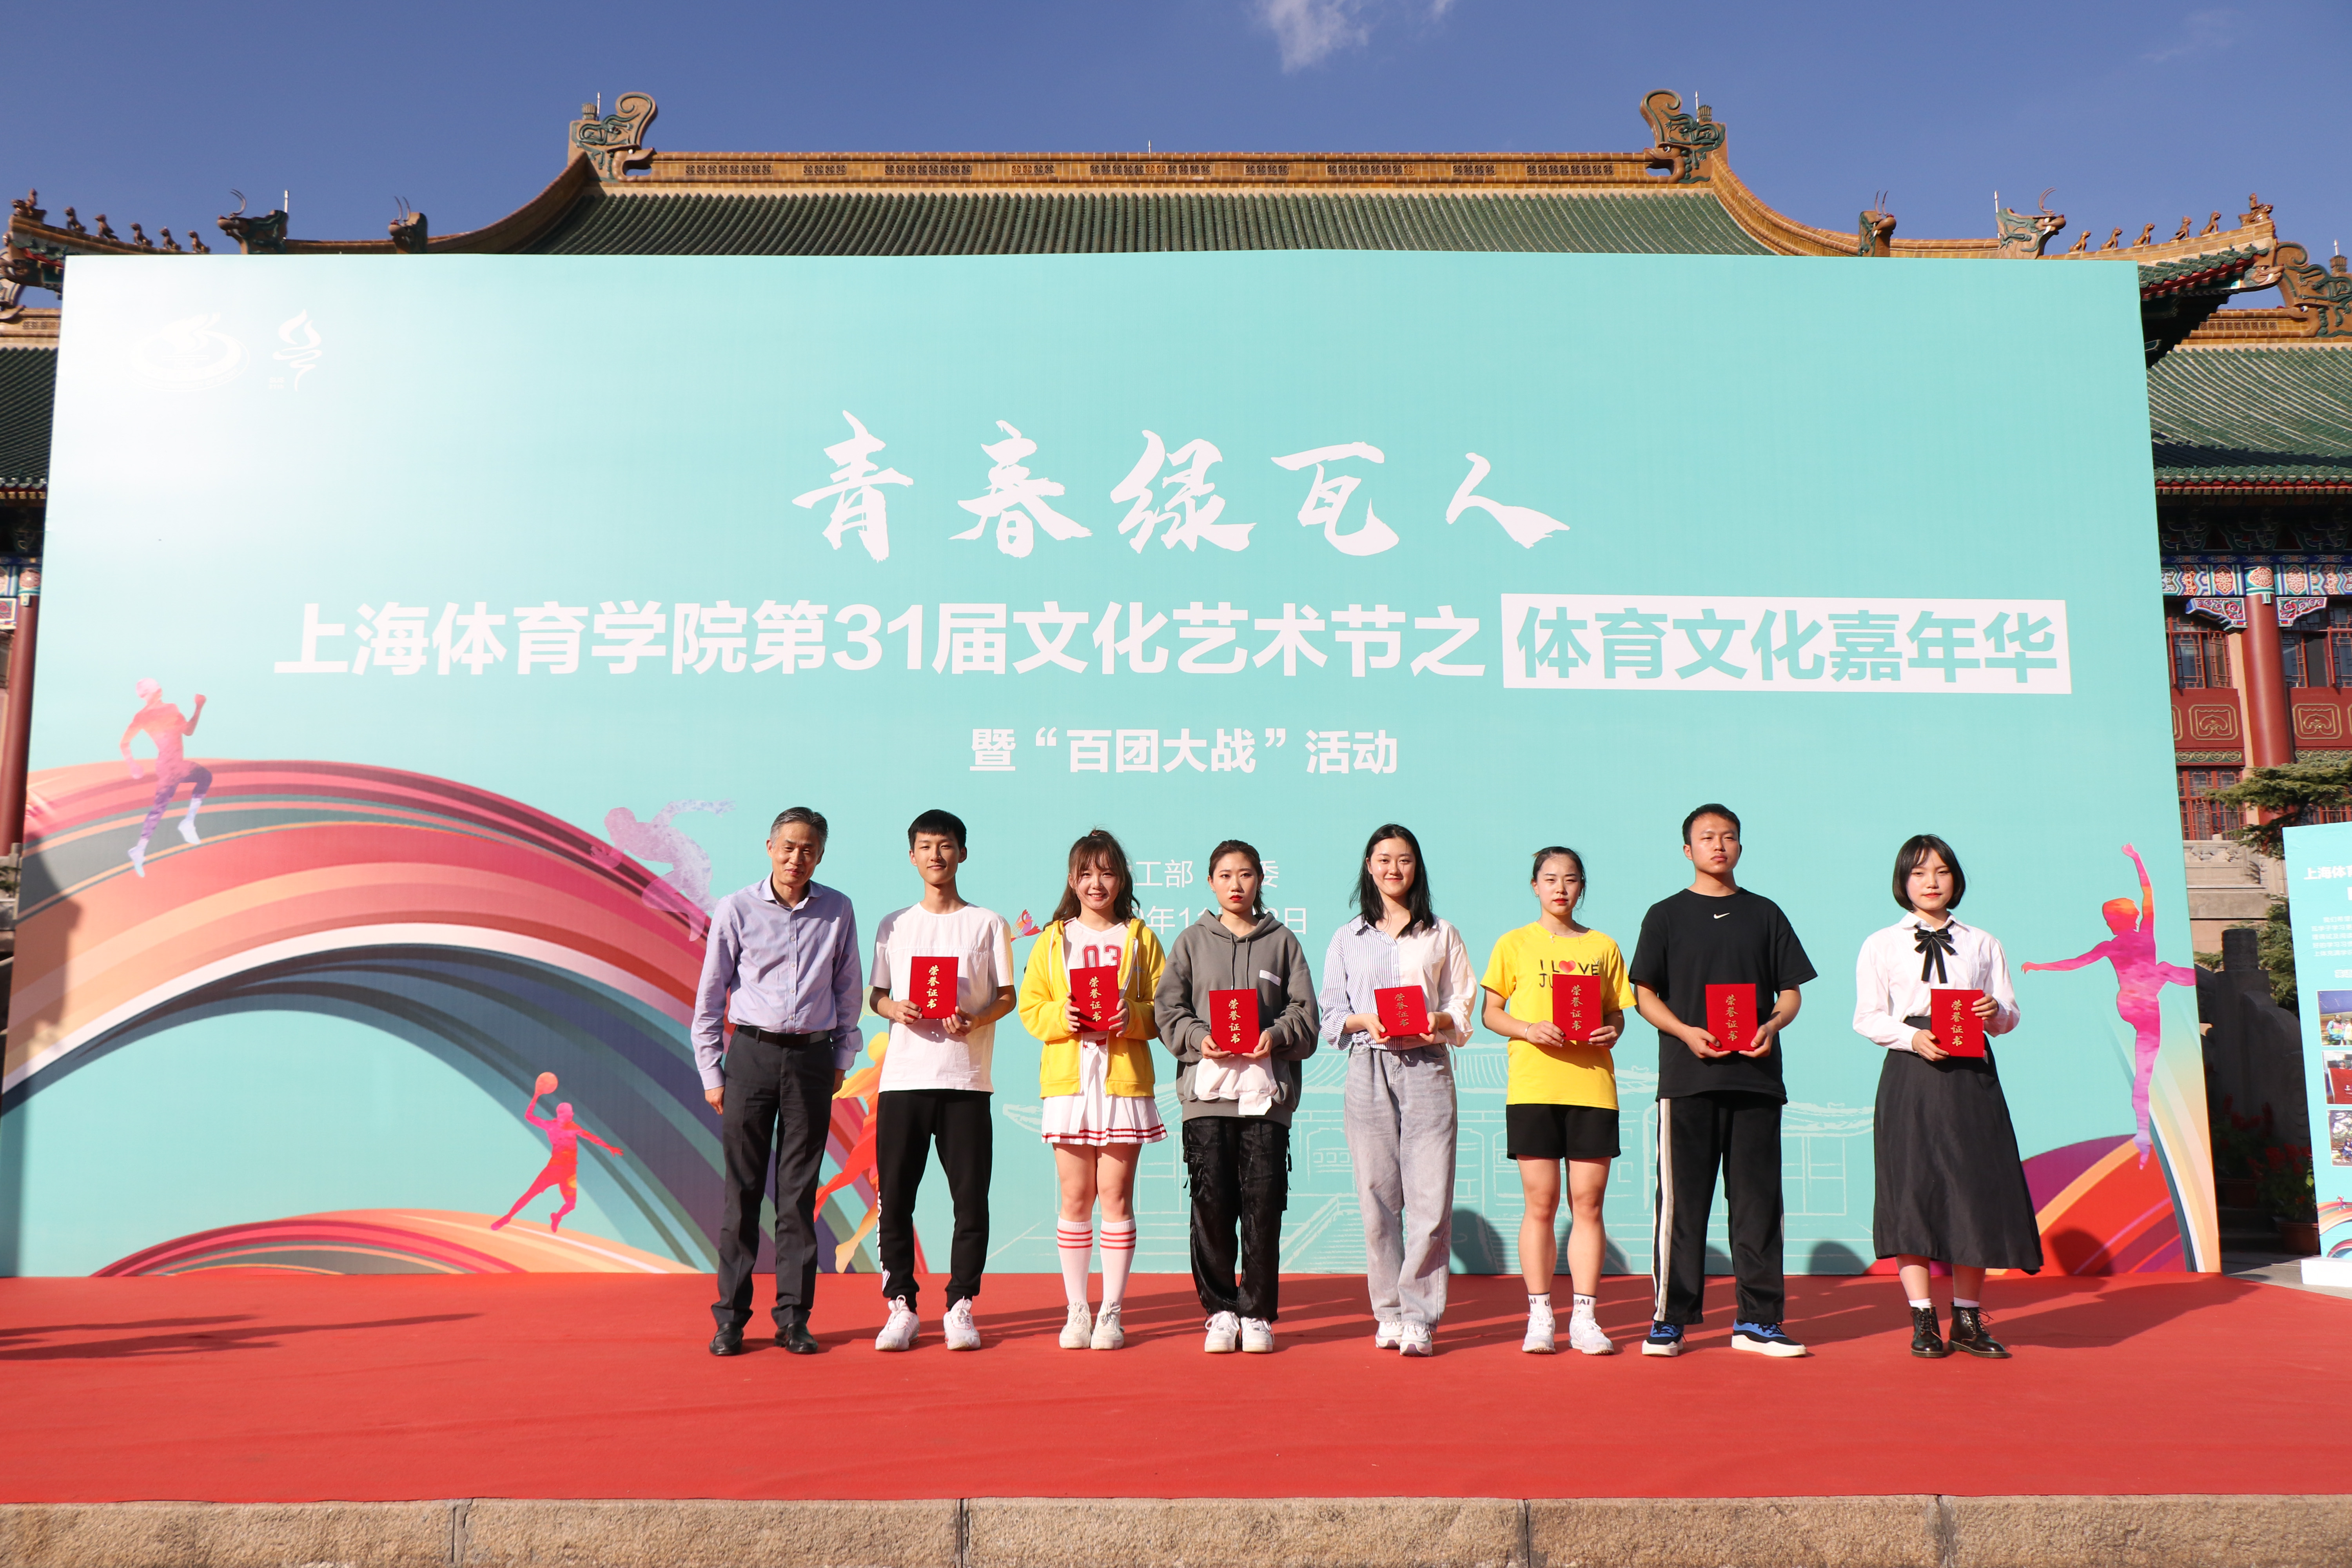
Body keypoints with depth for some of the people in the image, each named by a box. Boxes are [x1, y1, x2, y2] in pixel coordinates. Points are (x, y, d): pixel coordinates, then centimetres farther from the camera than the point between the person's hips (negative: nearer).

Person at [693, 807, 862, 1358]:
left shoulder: (837, 911, 5)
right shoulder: (736, 909, 0)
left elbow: (847, 991, 13)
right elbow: (710, 995, 5)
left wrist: (841, 1060, 11)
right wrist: (711, 1072, 3)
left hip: (811, 1057, 1)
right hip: (751, 1051, -1)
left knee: (800, 1192, 4)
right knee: (742, 1189, 1)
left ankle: (794, 1317, 11)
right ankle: (731, 1317, 10)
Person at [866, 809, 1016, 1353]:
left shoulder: (988, 924, 7)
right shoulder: (893, 926, 14)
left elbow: (1007, 995, 6)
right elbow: (876, 996, 15)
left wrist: (974, 1021, -13)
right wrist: (895, 1010, -7)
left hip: (966, 1079, -1)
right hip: (902, 1077, 2)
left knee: (971, 1198, -2)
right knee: (894, 1198, 1)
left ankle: (961, 1306, 10)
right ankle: (901, 1307, 11)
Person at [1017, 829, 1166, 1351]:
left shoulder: (1139, 938, 6)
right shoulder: (1053, 940, 10)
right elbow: (1030, 1008, 7)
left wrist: (1133, 1016, -15)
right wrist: (1061, 1015, -12)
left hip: (1124, 1080, -1)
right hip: (1067, 1079, 1)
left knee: (1116, 1197, 0)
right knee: (1075, 1200, 4)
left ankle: (1112, 1313, 9)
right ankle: (1077, 1311, 15)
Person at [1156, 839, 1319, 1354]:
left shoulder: (1282, 941, 12)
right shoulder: (1193, 941, 12)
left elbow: (1304, 1012, 7)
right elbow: (1170, 1009, 7)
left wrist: (1276, 1035, -12)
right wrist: (1198, 1038, -11)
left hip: (1266, 1090, 0)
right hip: (1207, 1089, 0)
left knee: (1264, 1205, -2)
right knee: (1211, 1204, -1)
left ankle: (1258, 1312, 10)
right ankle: (1220, 1310, 12)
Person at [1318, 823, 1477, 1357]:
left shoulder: (1441, 934, 13)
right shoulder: (1348, 938, 14)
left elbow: (1463, 1007, 10)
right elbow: (1331, 1016, 10)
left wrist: (1440, 1022, -11)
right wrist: (1365, 1021, -9)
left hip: (1426, 1067, -1)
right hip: (1369, 1068, 1)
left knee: (1431, 1196, -7)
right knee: (1377, 1193, 0)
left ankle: (1419, 1316, -1)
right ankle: (1388, 1313, 10)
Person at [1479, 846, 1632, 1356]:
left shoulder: (1603, 947, 12)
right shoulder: (1515, 944, 7)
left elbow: (1616, 1011, 16)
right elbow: (1491, 1012, 6)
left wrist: (1611, 1031, -6)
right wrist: (1529, 1029, -11)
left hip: (1592, 1083, 2)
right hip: (1532, 1086, -2)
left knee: (1588, 1202, 1)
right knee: (1540, 1203, 0)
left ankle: (1584, 1317, 10)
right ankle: (1539, 1316, 9)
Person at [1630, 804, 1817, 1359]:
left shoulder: (1764, 914, 14)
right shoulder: (1666, 916, 8)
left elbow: (1791, 991, 13)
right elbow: (1645, 993, 5)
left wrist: (1772, 1027, -7)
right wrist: (1686, 1031, -12)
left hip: (1755, 1074, 2)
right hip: (1688, 1076, -2)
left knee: (1757, 1197, 3)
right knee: (1682, 1199, -2)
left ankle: (1758, 1320, 12)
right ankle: (1670, 1319, 6)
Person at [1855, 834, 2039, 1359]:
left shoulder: (1982, 945, 16)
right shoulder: (1881, 945, 9)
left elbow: (2009, 1015, 13)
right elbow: (1867, 1018, 2)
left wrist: (1996, 1012, -10)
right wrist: (1913, 1037, -15)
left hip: (1970, 1075, 2)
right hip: (1911, 1077, -2)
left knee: (1976, 1189, 0)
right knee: (1912, 1189, -4)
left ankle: (1968, 1318, 12)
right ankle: (1923, 1319, 5)